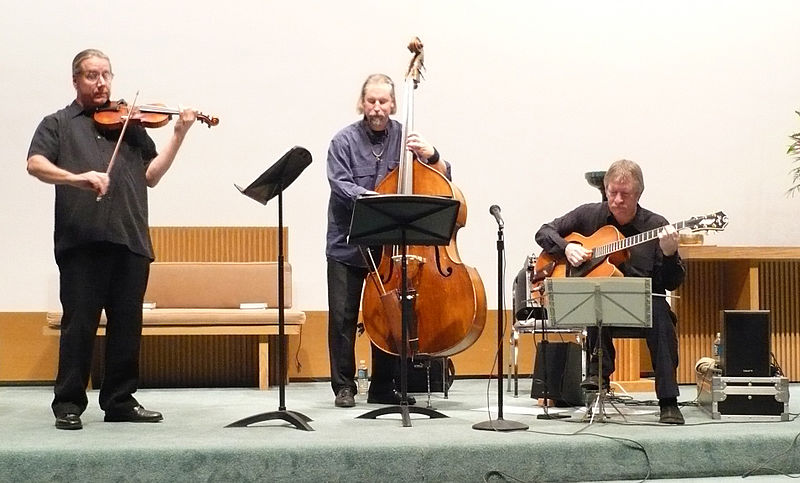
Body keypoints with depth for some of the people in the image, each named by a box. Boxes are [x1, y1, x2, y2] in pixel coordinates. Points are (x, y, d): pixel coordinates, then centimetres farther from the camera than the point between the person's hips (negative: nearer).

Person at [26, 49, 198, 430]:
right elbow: (35, 164, -5)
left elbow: (152, 174, 11)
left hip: (131, 240, 3)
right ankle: (68, 403, 3)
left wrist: (179, 136, -1)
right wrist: (77, 177, -22)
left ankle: (120, 401, 14)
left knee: (127, 324, 6)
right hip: (81, 241, -3)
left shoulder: (129, 124, 20)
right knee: (79, 323, -4)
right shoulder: (58, 124, 12)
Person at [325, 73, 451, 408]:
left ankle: (383, 387, 16)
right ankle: (344, 386, 9)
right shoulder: (345, 140, -3)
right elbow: (340, 185, -14)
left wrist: (430, 155, -17)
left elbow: (443, 180, 4)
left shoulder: (404, 138, 4)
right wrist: (369, 197, -32)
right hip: (348, 244, -2)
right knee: (343, 316, -2)